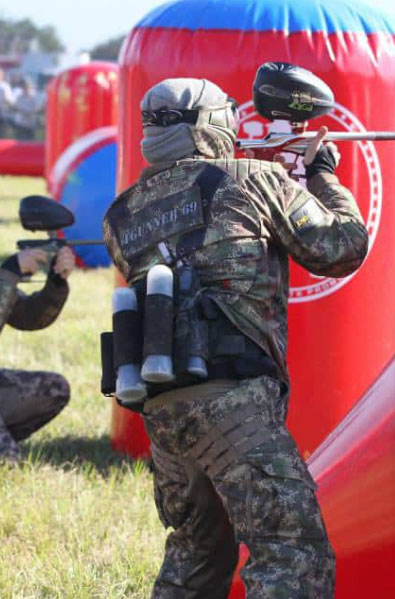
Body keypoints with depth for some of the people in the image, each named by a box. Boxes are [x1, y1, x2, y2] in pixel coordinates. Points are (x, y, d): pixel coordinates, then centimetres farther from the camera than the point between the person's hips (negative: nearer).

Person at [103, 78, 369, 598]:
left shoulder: (121, 217, 16)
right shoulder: (254, 180, 2)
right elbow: (343, 248, 8)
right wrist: (322, 174, 25)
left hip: (160, 411, 7)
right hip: (234, 399, -7)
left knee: (195, 555, 24)